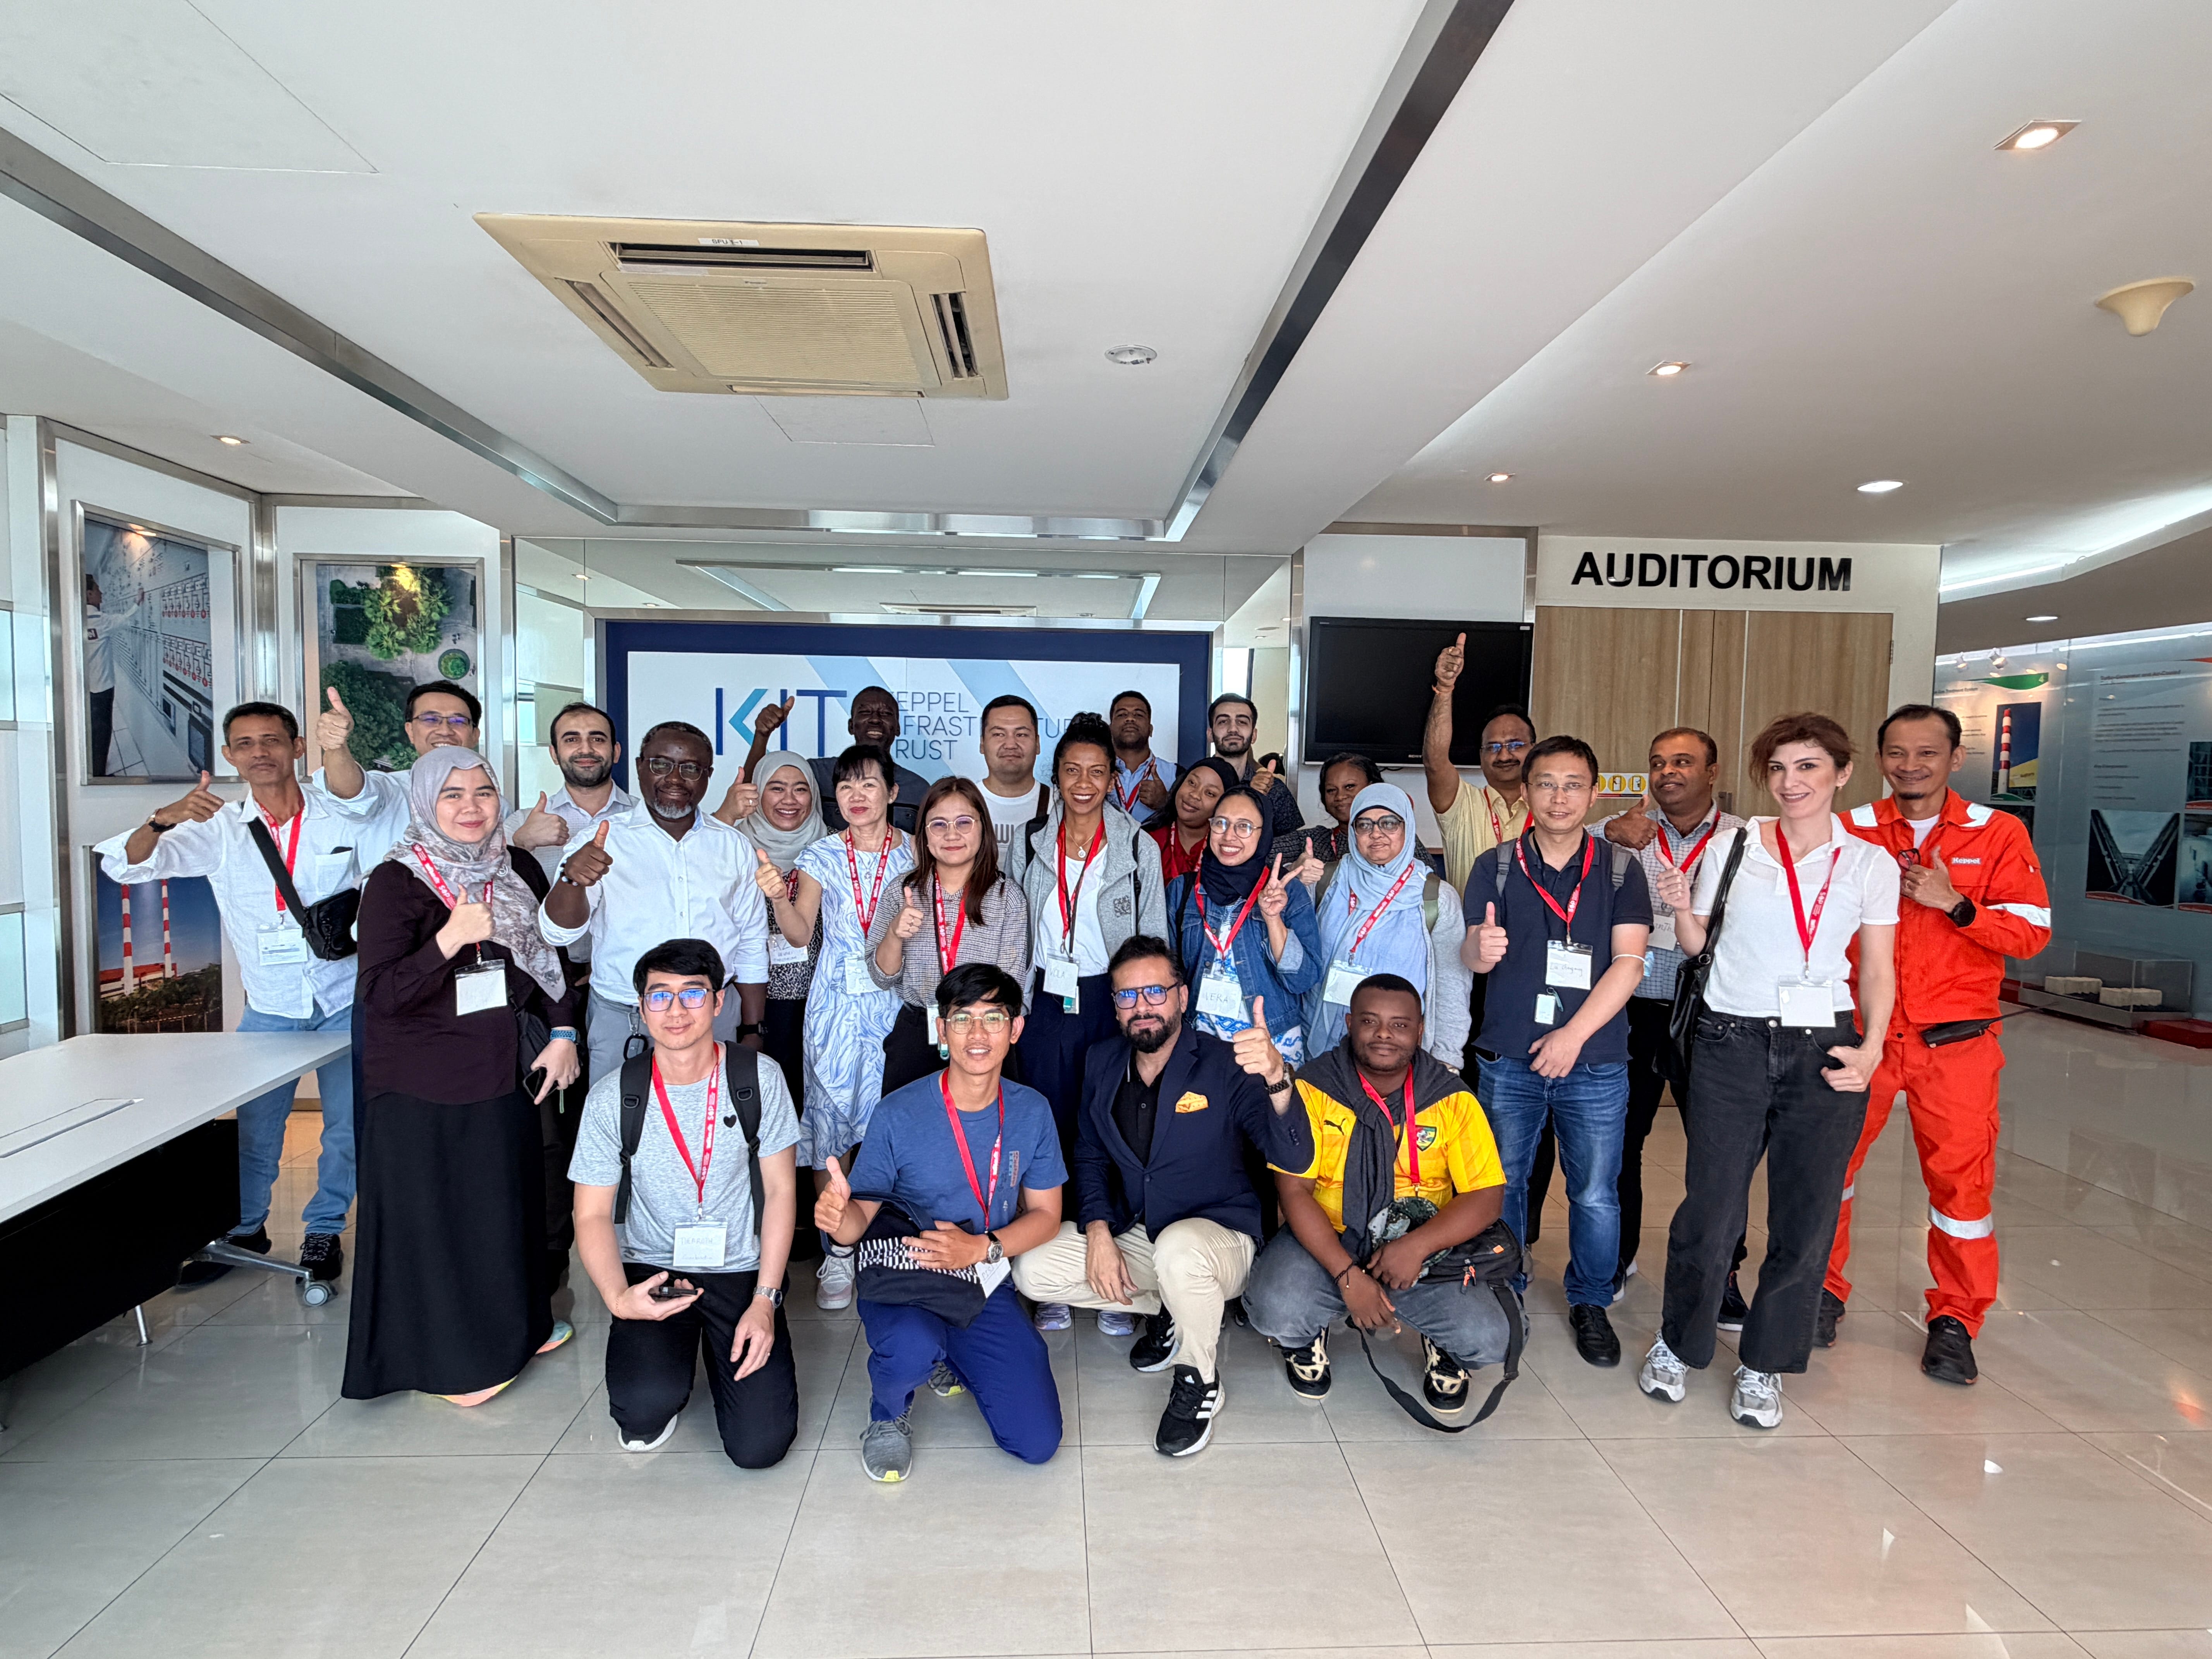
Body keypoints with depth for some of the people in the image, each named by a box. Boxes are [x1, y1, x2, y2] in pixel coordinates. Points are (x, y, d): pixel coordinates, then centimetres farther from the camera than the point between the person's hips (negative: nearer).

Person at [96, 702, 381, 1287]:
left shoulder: (345, 817, -6)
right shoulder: (218, 828, -3)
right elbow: (124, 865, -11)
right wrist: (163, 821, -32)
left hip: (345, 1001, -1)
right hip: (269, 1007, 1)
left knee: (349, 1125, 6)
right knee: (254, 1127, 9)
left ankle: (324, 1230, 26)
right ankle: (243, 1230, 31)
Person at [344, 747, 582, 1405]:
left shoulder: (519, 871, 3)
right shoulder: (396, 883, -13)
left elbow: (547, 958, 12)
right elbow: (379, 994, -17)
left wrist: (563, 1034, 3)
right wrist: (449, 941, -31)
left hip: (502, 1076, 5)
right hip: (419, 1091, -5)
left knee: (508, 1201, 16)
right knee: (434, 1213, 7)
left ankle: (516, 1325, 38)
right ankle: (449, 1356, 26)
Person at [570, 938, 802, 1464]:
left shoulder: (759, 1080, -7)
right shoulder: (612, 1097, -7)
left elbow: (781, 1190, -3)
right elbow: (593, 1214, -2)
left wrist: (765, 1299, -10)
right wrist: (617, 1297, -21)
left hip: (741, 1270, 0)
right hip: (651, 1270, 0)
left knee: (759, 1446, -11)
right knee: (645, 1408, -27)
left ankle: (722, 1353, 21)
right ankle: (668, 1363, 11)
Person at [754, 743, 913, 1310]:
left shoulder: (913, 853, 2)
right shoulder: (822, 856, 3)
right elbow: (800, 932, -6)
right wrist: (778, 897, -25)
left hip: (896, 1003, -1)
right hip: (836, 1005, 1)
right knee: (831, 1120, 2)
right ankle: (837, 1252, 16)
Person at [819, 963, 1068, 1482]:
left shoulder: (1032, 1112, -6)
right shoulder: (899, 1114, -15)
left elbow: (1045, 1215, 0)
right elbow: (861, 1218, -11)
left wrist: (979, 1248, -19)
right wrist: (838, 1218, -37)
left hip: (985, 1288, 3)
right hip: (900, 1283, -3)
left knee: (1038, 1444, -5)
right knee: (912, 1349, -37)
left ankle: (955, 1356, 26)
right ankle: (887, 1415, 2)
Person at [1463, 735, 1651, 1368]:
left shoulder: (1620, 871, 4)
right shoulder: (1495, 867, 4)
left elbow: (1628, 963, -3)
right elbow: (1471, 955, -1)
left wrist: (1573, 1036, -12)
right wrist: (1481, 950, -26)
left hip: (1595, 1062, 0)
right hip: (1509, 1058, 1)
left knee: (1595, 1193, 5)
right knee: (1502, 1185, 8)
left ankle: (1591, 1303, 26)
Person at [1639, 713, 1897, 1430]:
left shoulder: (1870, 864, 5)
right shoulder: (1731, 847, 2)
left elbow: (1878, 970, 8)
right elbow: (1695, 944, 8)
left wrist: (1871, 1046, -5)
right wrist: (1682, 909, -12)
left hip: (1824, 1049, 1)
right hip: (1732, 1042, -1)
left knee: (1806, 1218, 5)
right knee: (1711, 1208, 0)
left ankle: (1764, 1364, 25)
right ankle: (1678, 1344, 23)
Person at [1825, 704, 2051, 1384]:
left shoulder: (1998, 834, 1)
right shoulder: (1851, 831, 1)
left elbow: (2032, 933, -3)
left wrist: (1954, 902, -16)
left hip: (1956, 1042, 0)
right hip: (1860, 1033, 1)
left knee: (1961, 1176, 6)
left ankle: (1955, 1319, 25)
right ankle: (1822, 1291, 24)